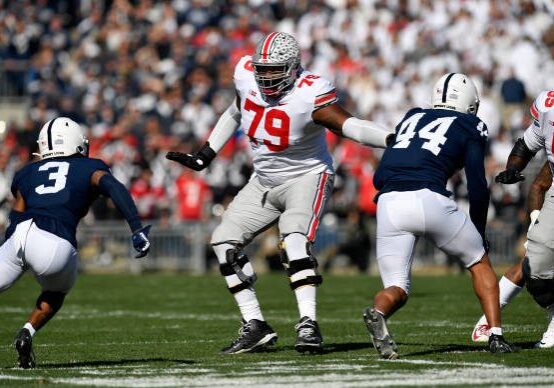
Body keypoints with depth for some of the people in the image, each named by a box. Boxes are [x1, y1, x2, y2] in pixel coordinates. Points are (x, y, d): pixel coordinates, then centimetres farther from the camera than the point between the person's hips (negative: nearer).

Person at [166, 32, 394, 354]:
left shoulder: (309, 94, -28)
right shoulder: (247, 75, -9)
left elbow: (349, 126, -36)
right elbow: (237, 113, 12)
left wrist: (395, 140, -52)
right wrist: (203, 157, 16)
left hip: (306, 177, -7)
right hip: (265, 181, 7)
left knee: (295, 240, -30)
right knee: (225, 242, 1)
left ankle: (308, 327, -29)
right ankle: (255, 327, 5)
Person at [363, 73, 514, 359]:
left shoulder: (411, 118, 28)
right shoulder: (470, 126, 16)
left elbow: (379, 178, 23)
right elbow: (477, 187, 9)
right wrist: (479, 232, 21)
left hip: (389, 205, 3)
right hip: (430, 199, -3)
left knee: (396, 289, 9)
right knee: (479, 263, 21)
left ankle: (378, 312, -25)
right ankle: (496, 335, 11)